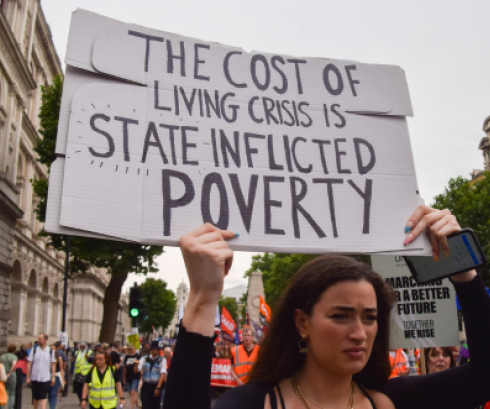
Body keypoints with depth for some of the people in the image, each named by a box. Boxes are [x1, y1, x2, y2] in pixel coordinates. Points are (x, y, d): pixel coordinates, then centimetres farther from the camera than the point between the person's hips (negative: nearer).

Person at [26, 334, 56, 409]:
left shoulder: (51, 351, 0)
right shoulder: (34, 350, 1)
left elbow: (53, 365, 4)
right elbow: (29, 364, 2)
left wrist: (53, 377, -1)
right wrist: (28, 377, -2)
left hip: (45, 378, -2)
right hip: (34, 378, 2)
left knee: (43, 397, -8)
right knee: (35, 397, 14)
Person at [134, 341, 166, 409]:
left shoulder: (162, 360, -2)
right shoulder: (144, 359, 3)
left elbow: (162, 374, -7)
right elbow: (136, 370, -5)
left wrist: (158, 388, -13)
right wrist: (136, 364, -28)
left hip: (156, 386, -1)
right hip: (145, 386, 1)